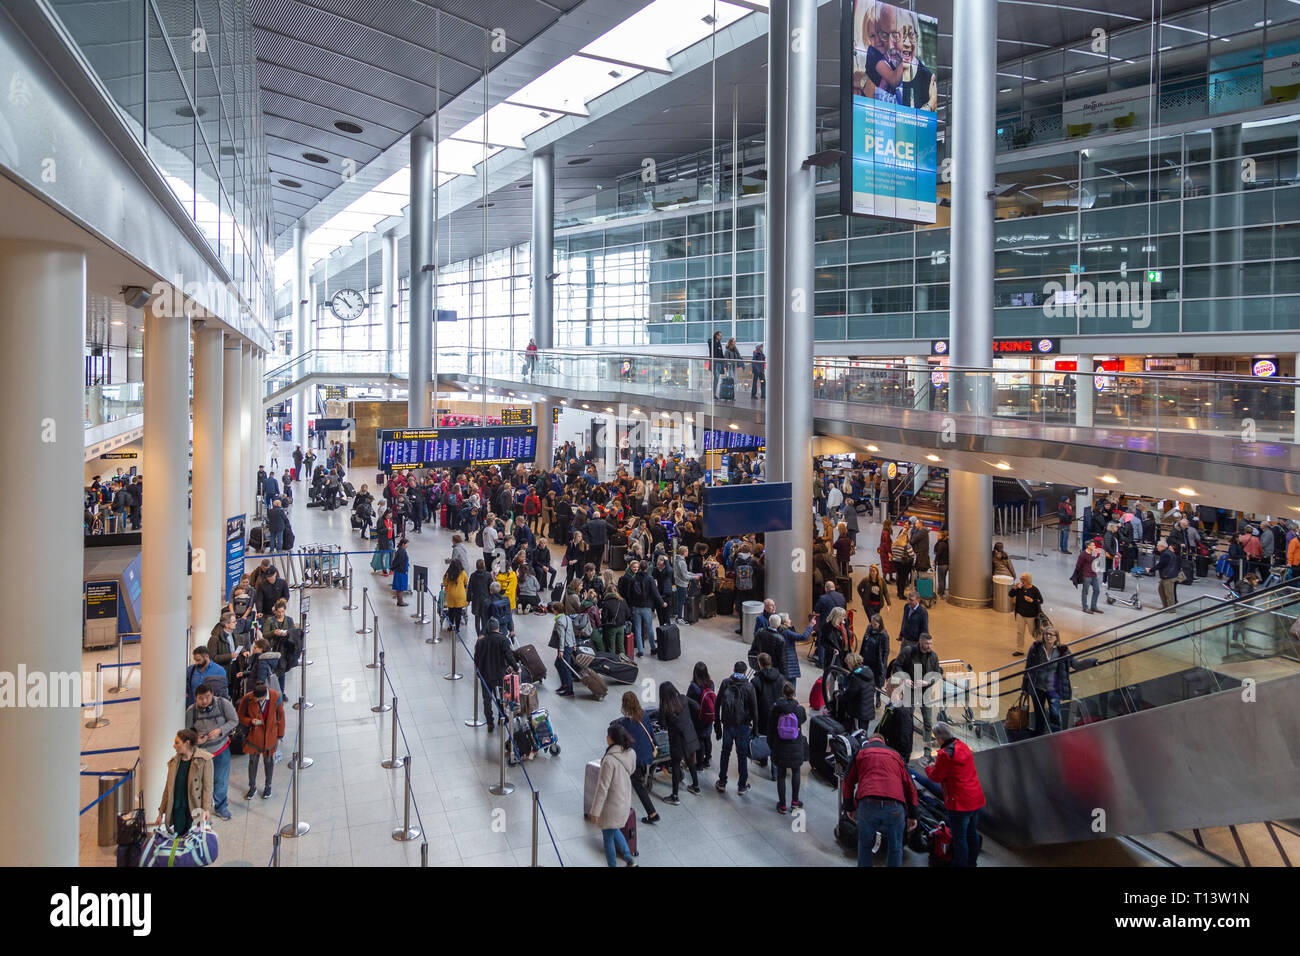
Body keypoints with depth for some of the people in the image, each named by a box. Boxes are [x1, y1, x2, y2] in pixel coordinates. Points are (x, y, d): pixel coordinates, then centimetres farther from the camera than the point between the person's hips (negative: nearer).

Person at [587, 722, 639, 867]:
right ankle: (630, 860, 32)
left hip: (611, 805, -7)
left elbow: (603, 787, -23)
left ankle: (612, 864, 29)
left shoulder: (609, 760, -30)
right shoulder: (631, 753, -9)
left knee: (608, 837, 14)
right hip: (626, 801, 7)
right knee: (614, 830, 30)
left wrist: (595, 811, -14)